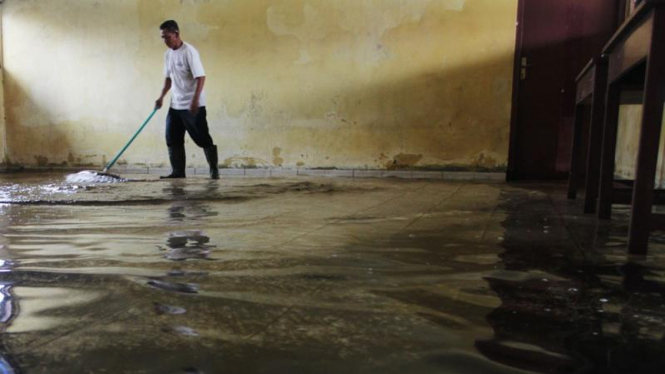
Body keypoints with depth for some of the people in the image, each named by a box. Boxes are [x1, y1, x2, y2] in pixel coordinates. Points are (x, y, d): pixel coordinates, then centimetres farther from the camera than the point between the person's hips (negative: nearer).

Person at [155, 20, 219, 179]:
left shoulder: (189, 51, -14)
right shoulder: (168, 54, 10)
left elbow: (201, 77, -20)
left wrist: (195, 100, -27)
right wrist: (161, 97, 16)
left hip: (193, 105, -8)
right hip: (175, 105, 8)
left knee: (203, 138, -3)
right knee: (173, 139, 7)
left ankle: (214, 170, 8)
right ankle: (178, 171, 15)